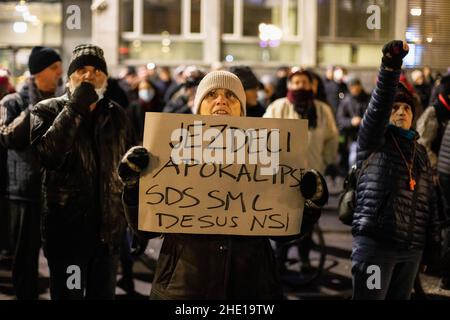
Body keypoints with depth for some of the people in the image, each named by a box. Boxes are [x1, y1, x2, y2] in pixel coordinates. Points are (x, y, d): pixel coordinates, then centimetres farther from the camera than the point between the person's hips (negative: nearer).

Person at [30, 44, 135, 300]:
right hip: (67, 228, -3)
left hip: (109, 228, 3)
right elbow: (48, 154, -22)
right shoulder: (48, 111, -3)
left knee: (104, 294, 13)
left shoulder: (116, 115, 8)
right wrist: (74, 108, -20)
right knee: (68, 294, 3)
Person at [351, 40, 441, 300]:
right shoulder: (374, 142, 0)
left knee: (401, 297, 11)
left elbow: (428, 198, 18)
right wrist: (391, 66, -31)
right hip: (375, 242, -6)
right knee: (368, 297, -6)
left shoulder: (419, 151, 16)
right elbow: (379, 105, -18)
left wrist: (433, 240, 13)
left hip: (412, 247, 6)